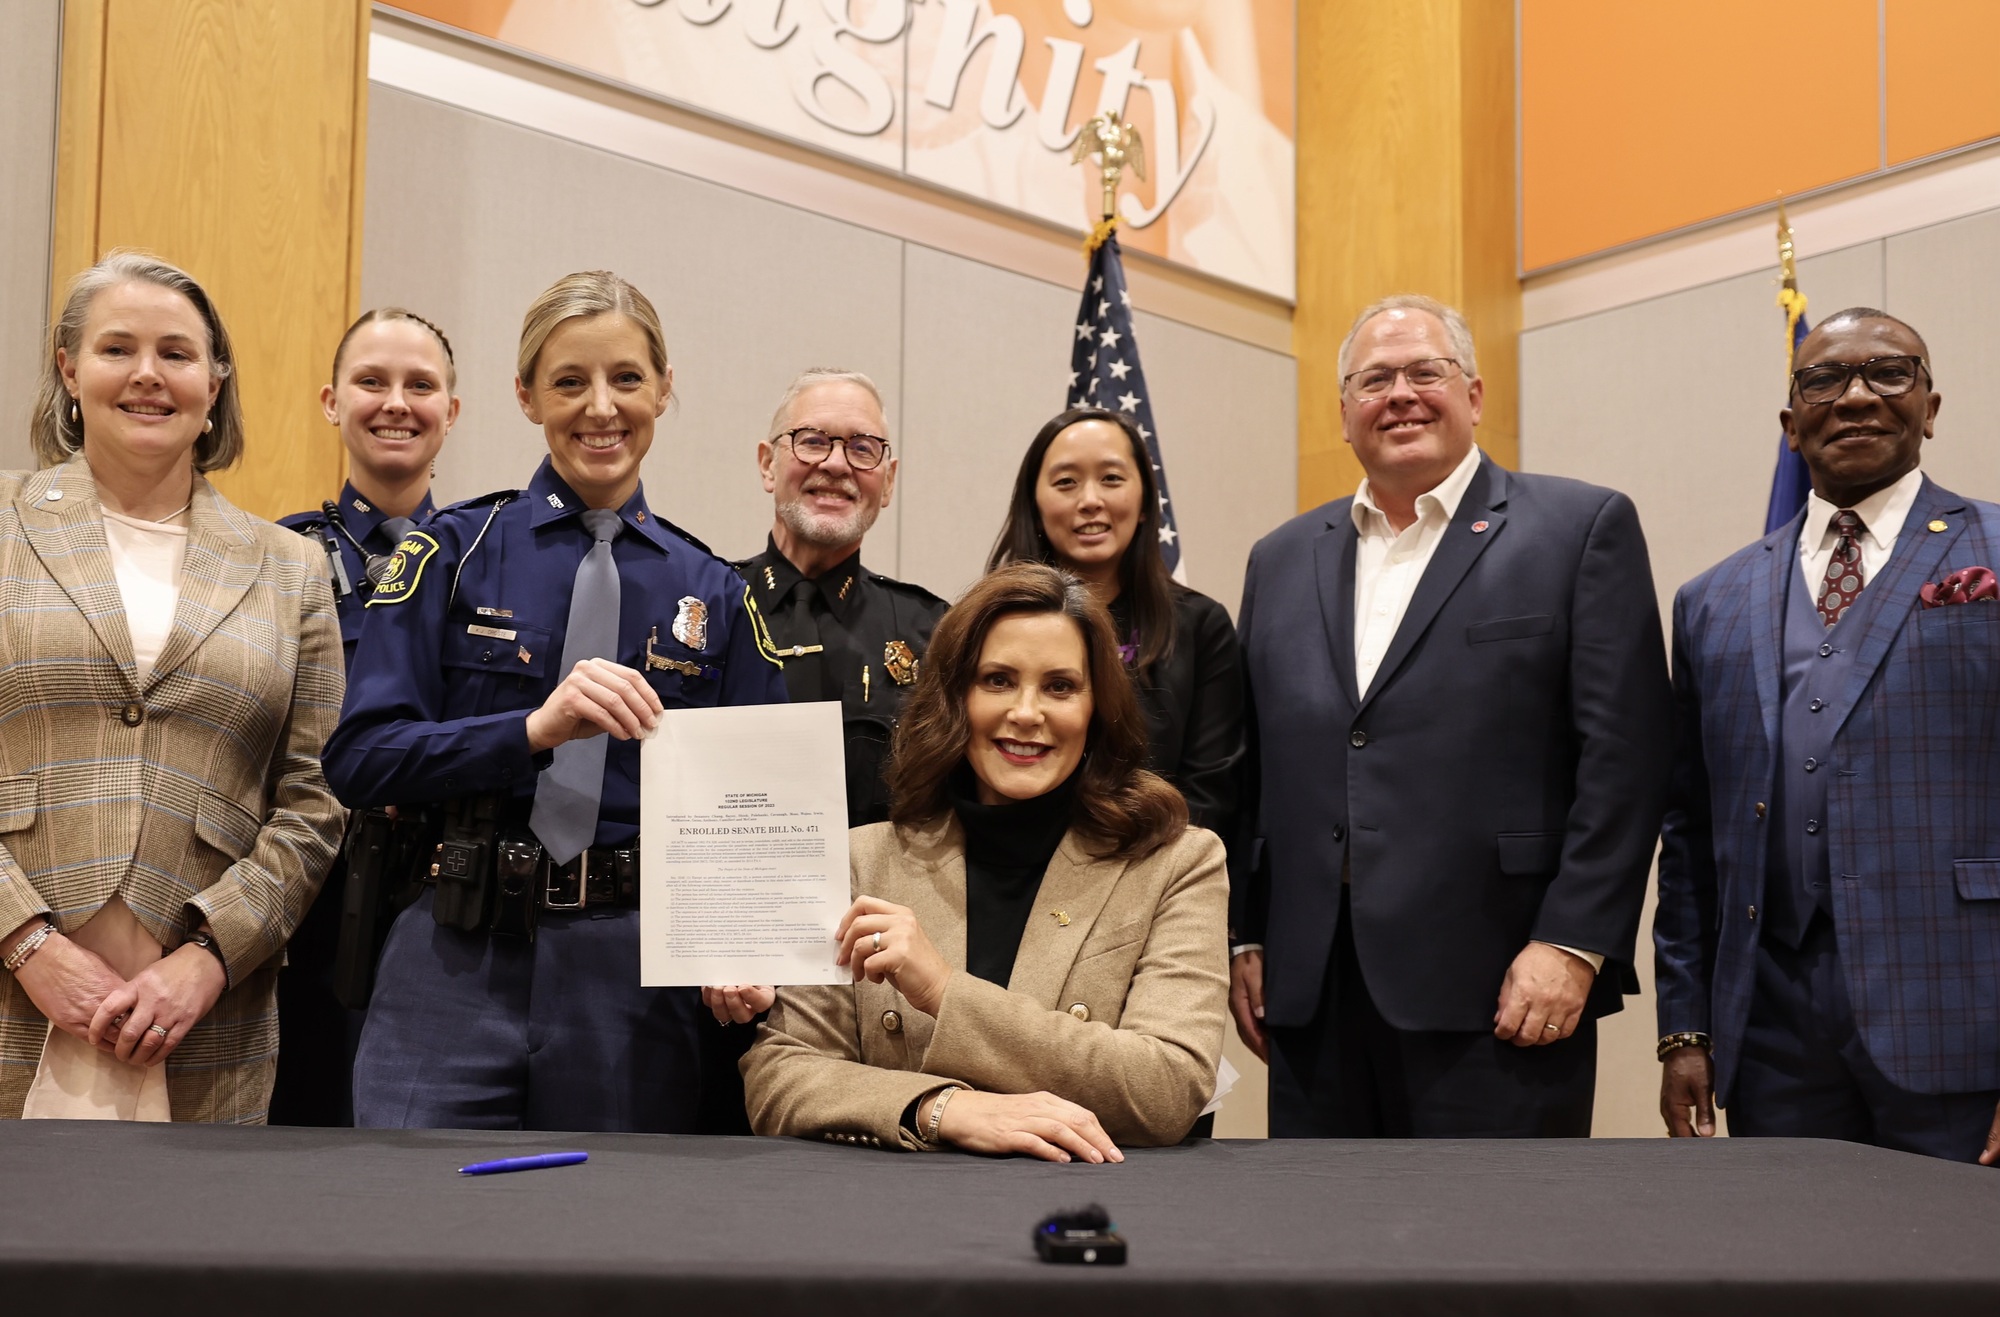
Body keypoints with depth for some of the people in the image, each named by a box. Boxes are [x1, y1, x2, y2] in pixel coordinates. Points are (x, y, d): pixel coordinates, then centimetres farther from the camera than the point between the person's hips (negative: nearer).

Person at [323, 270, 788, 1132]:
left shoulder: (712, 596, 9)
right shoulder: (455, 552, 4)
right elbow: (358, 760, -5)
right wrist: (535, 728, -19)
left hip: (639, 974, 2)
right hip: (461, 964, -1)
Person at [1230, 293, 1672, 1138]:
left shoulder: (1584, 528, 2)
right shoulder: (1281, 560, 17)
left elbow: (1622, 756, -5)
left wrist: (1572, 944, -12)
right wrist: (1246, 940, 10)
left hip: (1495, 998, -4)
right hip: (1312, 1000, 4)